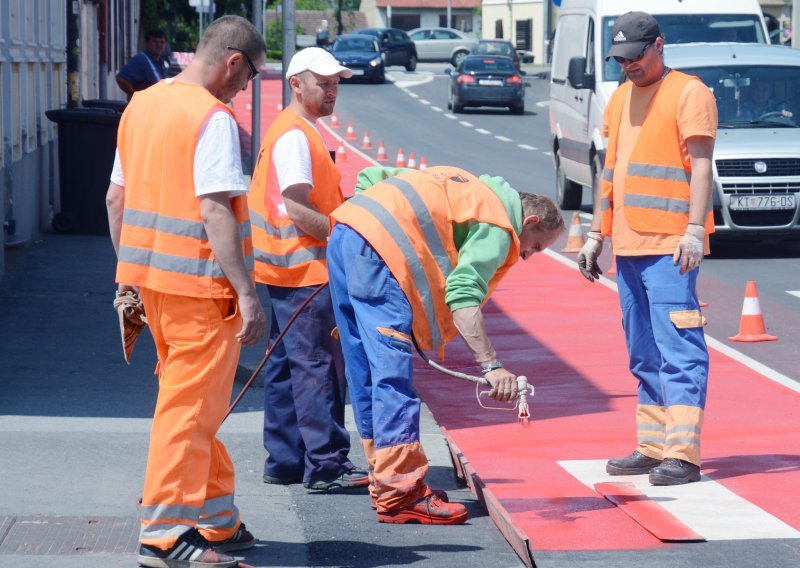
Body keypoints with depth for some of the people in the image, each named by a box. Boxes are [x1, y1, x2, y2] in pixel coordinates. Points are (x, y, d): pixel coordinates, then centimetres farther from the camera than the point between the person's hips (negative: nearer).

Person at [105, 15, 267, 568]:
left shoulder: (141, 105, 11)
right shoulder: (214, 119, -14)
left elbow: (117, 197, 15)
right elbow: (216, 211, -21)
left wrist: (128, 274, 22)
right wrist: (247, 292, -20)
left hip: (149, 273, 9)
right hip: (200, 284, -8)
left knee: (191, 401, 17)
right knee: (190, 407, -3)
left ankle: (217, 518, 25)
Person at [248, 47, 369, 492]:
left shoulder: (300, 131, 18)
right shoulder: (295, 135, -14)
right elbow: (298, 211, -20)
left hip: (289, 270, 11)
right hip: (305, 269, -11)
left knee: (289, 367, 13)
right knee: (318, 367, -9)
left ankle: (285, 461, 18)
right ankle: (326, 465, -9)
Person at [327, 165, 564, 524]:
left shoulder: (471, 190, 28)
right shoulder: (498, 227, 1)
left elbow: (371, 176, 26)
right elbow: (462, 296, -14)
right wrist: (491, 365, -17)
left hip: (343, 236, 10)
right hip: (377, 249, -10)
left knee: (365, 372, 12)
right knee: (393, 374, -9)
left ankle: (386, 485, 18)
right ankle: (400, 494, -10)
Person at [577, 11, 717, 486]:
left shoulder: (688, 93, -4)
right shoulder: (620, 98, 19)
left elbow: (700, 165, -11)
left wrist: (695, 229, -20)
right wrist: (596, 235, 21)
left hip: (669, 246, -8)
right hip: (628, 246, 8)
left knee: (678, 350, -11)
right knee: (644, 355, 11)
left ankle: (683, 455, -15)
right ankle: (653, 448, 16)